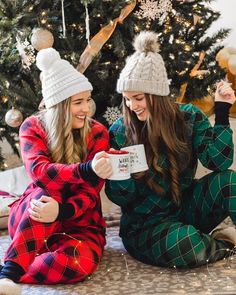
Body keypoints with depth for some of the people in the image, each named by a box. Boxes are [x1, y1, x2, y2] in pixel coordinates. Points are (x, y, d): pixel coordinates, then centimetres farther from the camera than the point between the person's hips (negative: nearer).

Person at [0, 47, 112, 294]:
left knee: (80, 262, -34)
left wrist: (61, 211, -35)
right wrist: (86, 170, -43)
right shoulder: (33, 127, -5)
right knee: (46, 195, -36)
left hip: (78, 222, 0)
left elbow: (91, 191, -13)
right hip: (29, 218, 0)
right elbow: (38, 171, -24)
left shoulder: (97, 133, -5)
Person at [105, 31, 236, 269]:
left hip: (186, 209, 2)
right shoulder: (119, 132, -9)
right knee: (185, 244, -34)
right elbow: (119, 197, -5)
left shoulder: (189, 117, -4)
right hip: (145, 225, -2)